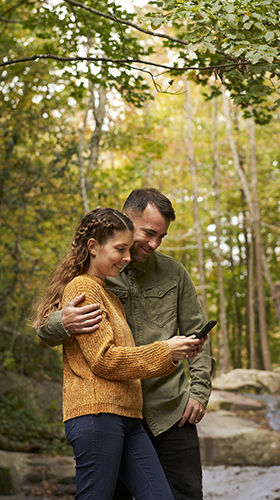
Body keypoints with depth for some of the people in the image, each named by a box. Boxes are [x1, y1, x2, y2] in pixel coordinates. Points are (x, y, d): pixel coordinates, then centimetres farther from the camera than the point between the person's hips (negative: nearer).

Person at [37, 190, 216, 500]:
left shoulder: (173, 273, 6)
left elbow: (196, 333, 12)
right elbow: (45, 333, 0)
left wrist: (199, 389, 2)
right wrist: (62, 323, -25)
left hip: (169, 408, 1)